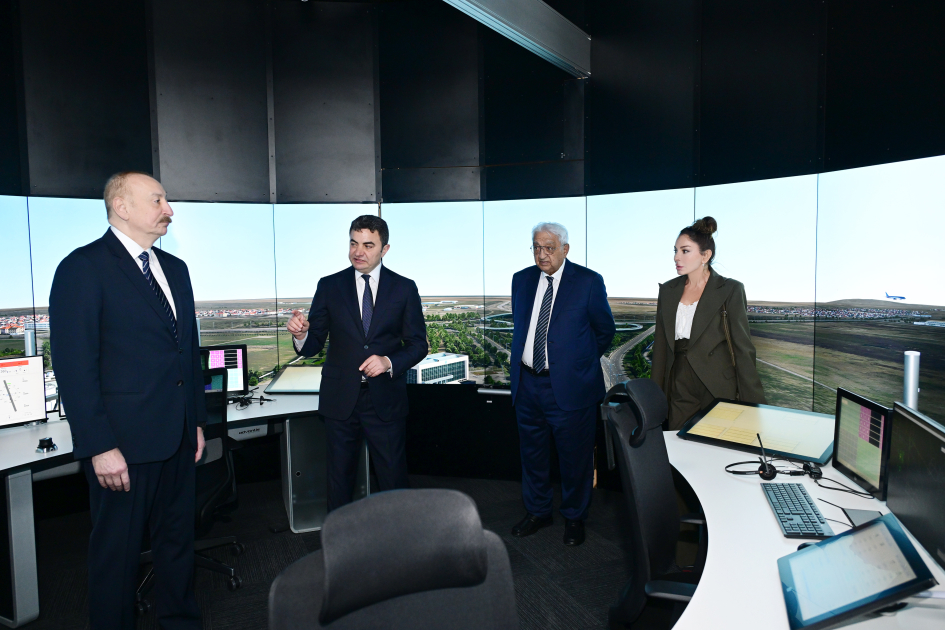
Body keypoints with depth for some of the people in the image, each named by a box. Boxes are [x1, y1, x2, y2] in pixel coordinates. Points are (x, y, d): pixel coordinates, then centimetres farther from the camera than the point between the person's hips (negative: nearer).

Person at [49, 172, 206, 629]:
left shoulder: (175, 268, 13)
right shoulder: (83, 267, -10)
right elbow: (75, 366, -15)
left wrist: (197, 419, 14)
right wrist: (100, 446, -17)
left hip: (177, 438, 7)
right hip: (124, 442, -7)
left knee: (177, 539, 19)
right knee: (118, 551, 10)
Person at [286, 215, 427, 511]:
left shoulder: (404, 288, 1)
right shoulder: (329, 286, 2)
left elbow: (418, 344, 1)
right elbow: (313, 345, 1)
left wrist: (389, 362, -17)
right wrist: (301, 334, -22)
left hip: (386, 399, -1)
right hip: (340, 398, 1)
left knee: (393, 477, 9)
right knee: (339, 477, 13)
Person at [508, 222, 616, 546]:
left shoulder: (588, 281, -7)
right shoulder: (521, 280, 6)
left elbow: (605, 329, 3)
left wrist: (581, 361, 9)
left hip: (570, 386, -4)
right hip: (527, 383, 5)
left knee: (575, 456, 8)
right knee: (533, 453, 17)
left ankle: (574, 518, 30)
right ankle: (537, 512, 37)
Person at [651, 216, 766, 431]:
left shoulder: (730, 290, -4)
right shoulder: (667, 291, 8)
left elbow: (743, 347, -5)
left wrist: (752, 403, -7)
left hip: (719, 392, -3)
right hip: (680, 395, 4)